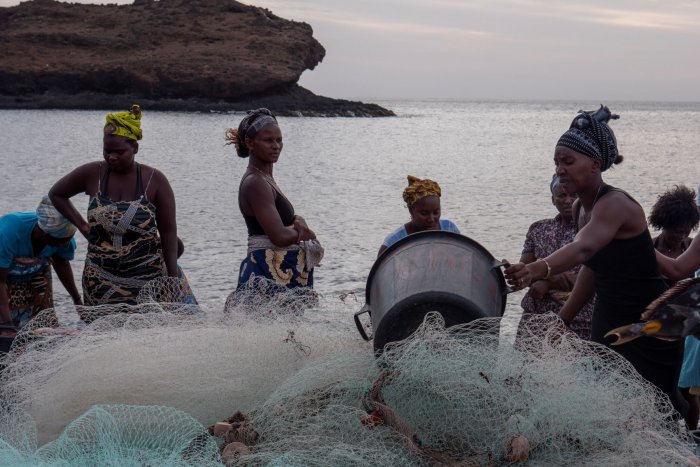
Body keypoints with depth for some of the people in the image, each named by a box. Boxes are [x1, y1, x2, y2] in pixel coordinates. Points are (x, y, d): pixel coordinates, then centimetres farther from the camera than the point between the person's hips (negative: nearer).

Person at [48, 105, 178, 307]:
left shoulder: (154, 180, -3)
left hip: (146, 279, -1)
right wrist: (82, 225, 6)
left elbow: (168, 232, -1)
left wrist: (173, 278, -5)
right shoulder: (92, 174, 0)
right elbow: (56, 194, 17)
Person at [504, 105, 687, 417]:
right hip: (608, 324, 8)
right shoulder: (580, 209, 4)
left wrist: (539, 269, -59)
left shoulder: (616, 204, -22)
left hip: (648, 329, -8)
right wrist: (562, 319, 15)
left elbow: (583, 248, -41)